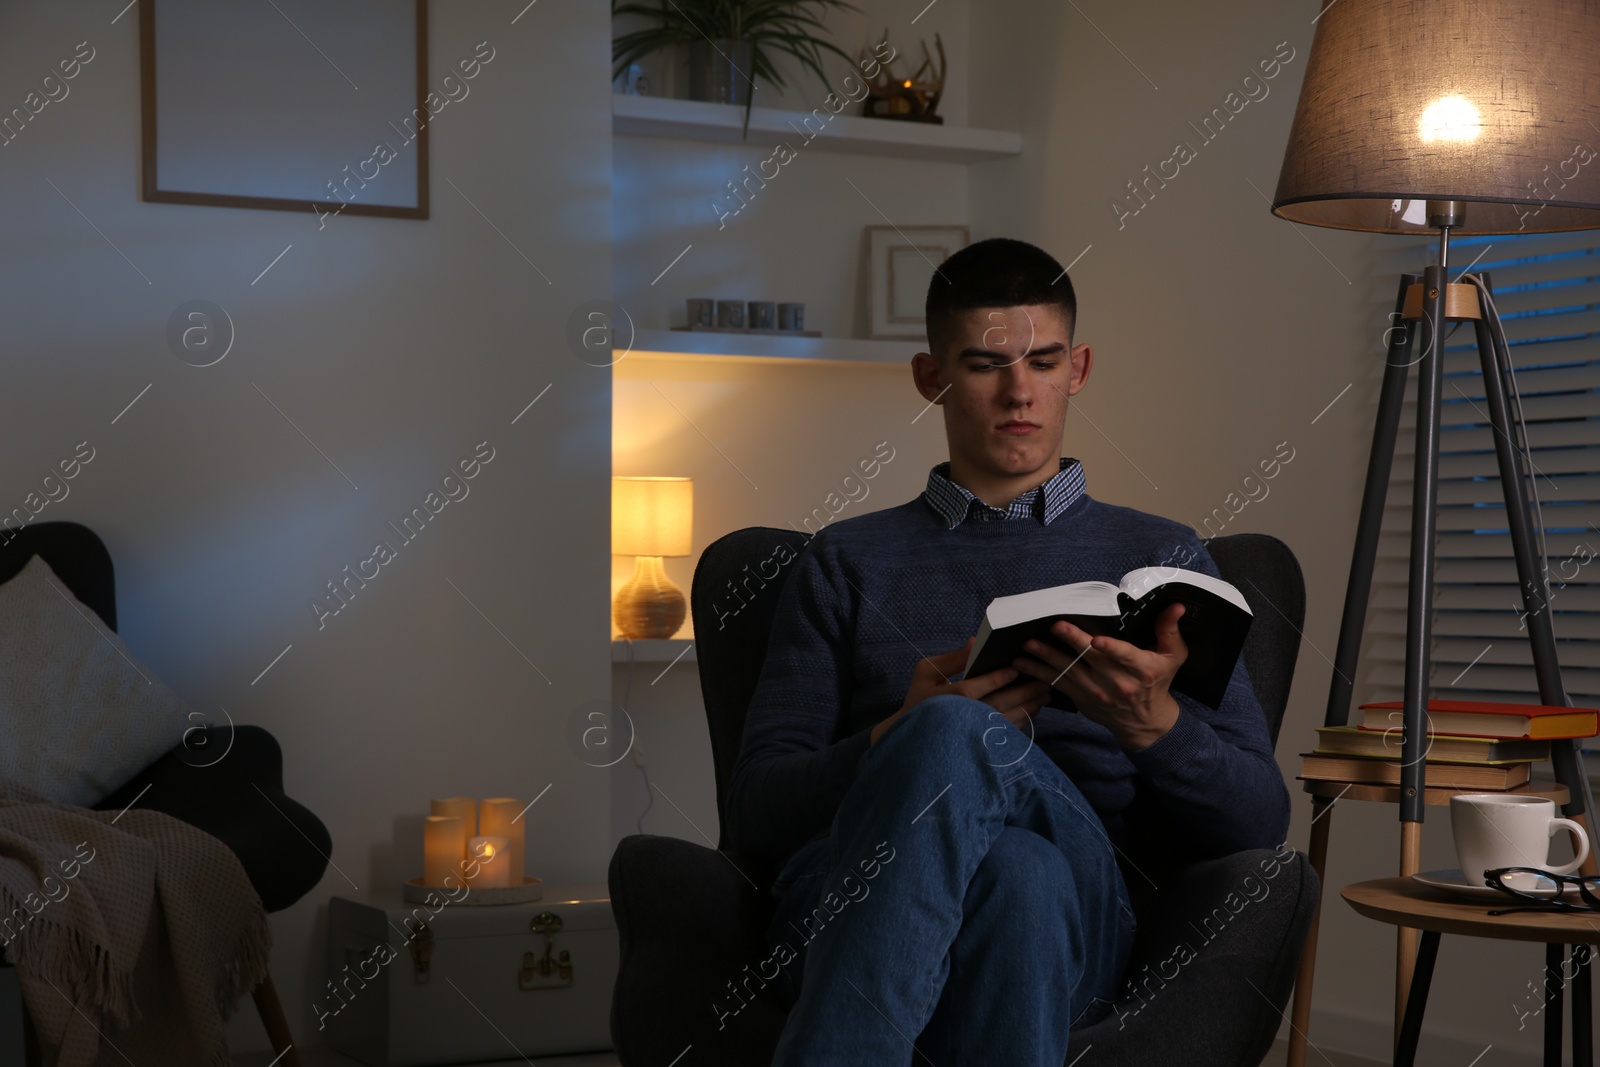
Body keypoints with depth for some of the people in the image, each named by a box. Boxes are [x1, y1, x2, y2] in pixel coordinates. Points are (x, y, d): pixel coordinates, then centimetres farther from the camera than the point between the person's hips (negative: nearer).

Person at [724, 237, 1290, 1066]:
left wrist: (1153, 723, -8)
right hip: (847, 891, 0)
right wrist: (896, 742, -9)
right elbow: (753, 810, 13)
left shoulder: (1162, 557, 25)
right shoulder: (847, 562, 25)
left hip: (1086, 890, 0)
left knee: (976, 782, -38)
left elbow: (1259, 820, 15)